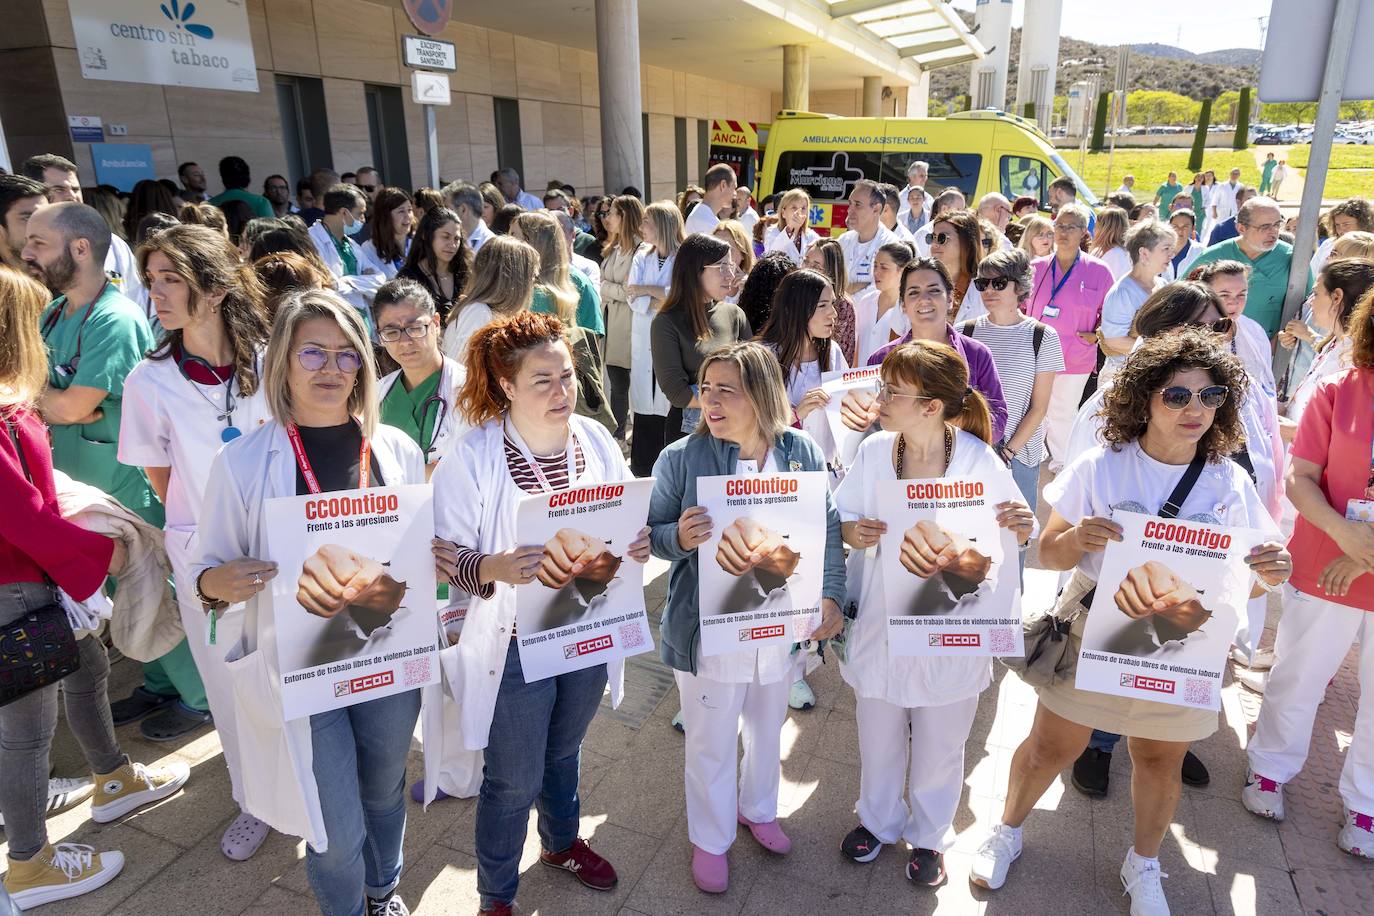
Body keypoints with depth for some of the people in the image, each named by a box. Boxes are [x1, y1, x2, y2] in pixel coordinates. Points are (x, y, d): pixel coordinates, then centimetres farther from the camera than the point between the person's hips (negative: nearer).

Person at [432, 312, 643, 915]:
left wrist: (638, 544, -16)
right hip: (515, 641, -4)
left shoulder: (597, 442, -7)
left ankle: (561, 842, 57)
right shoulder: (473, 458, -20)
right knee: (514, 781, 12)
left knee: (564, 753, 28)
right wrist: (494, 567, -34)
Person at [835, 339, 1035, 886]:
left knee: (939, 743, 19)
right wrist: (852, 533, -22)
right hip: (880, 621, 2)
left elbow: (1007, 541, -5)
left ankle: (929, 835, 47)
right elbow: (842, 519, 0)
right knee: (878, 736, 21)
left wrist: (1022, 528, -28)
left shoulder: (979, 461, -18)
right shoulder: (874, 451, -12)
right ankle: (878, 818, 50)